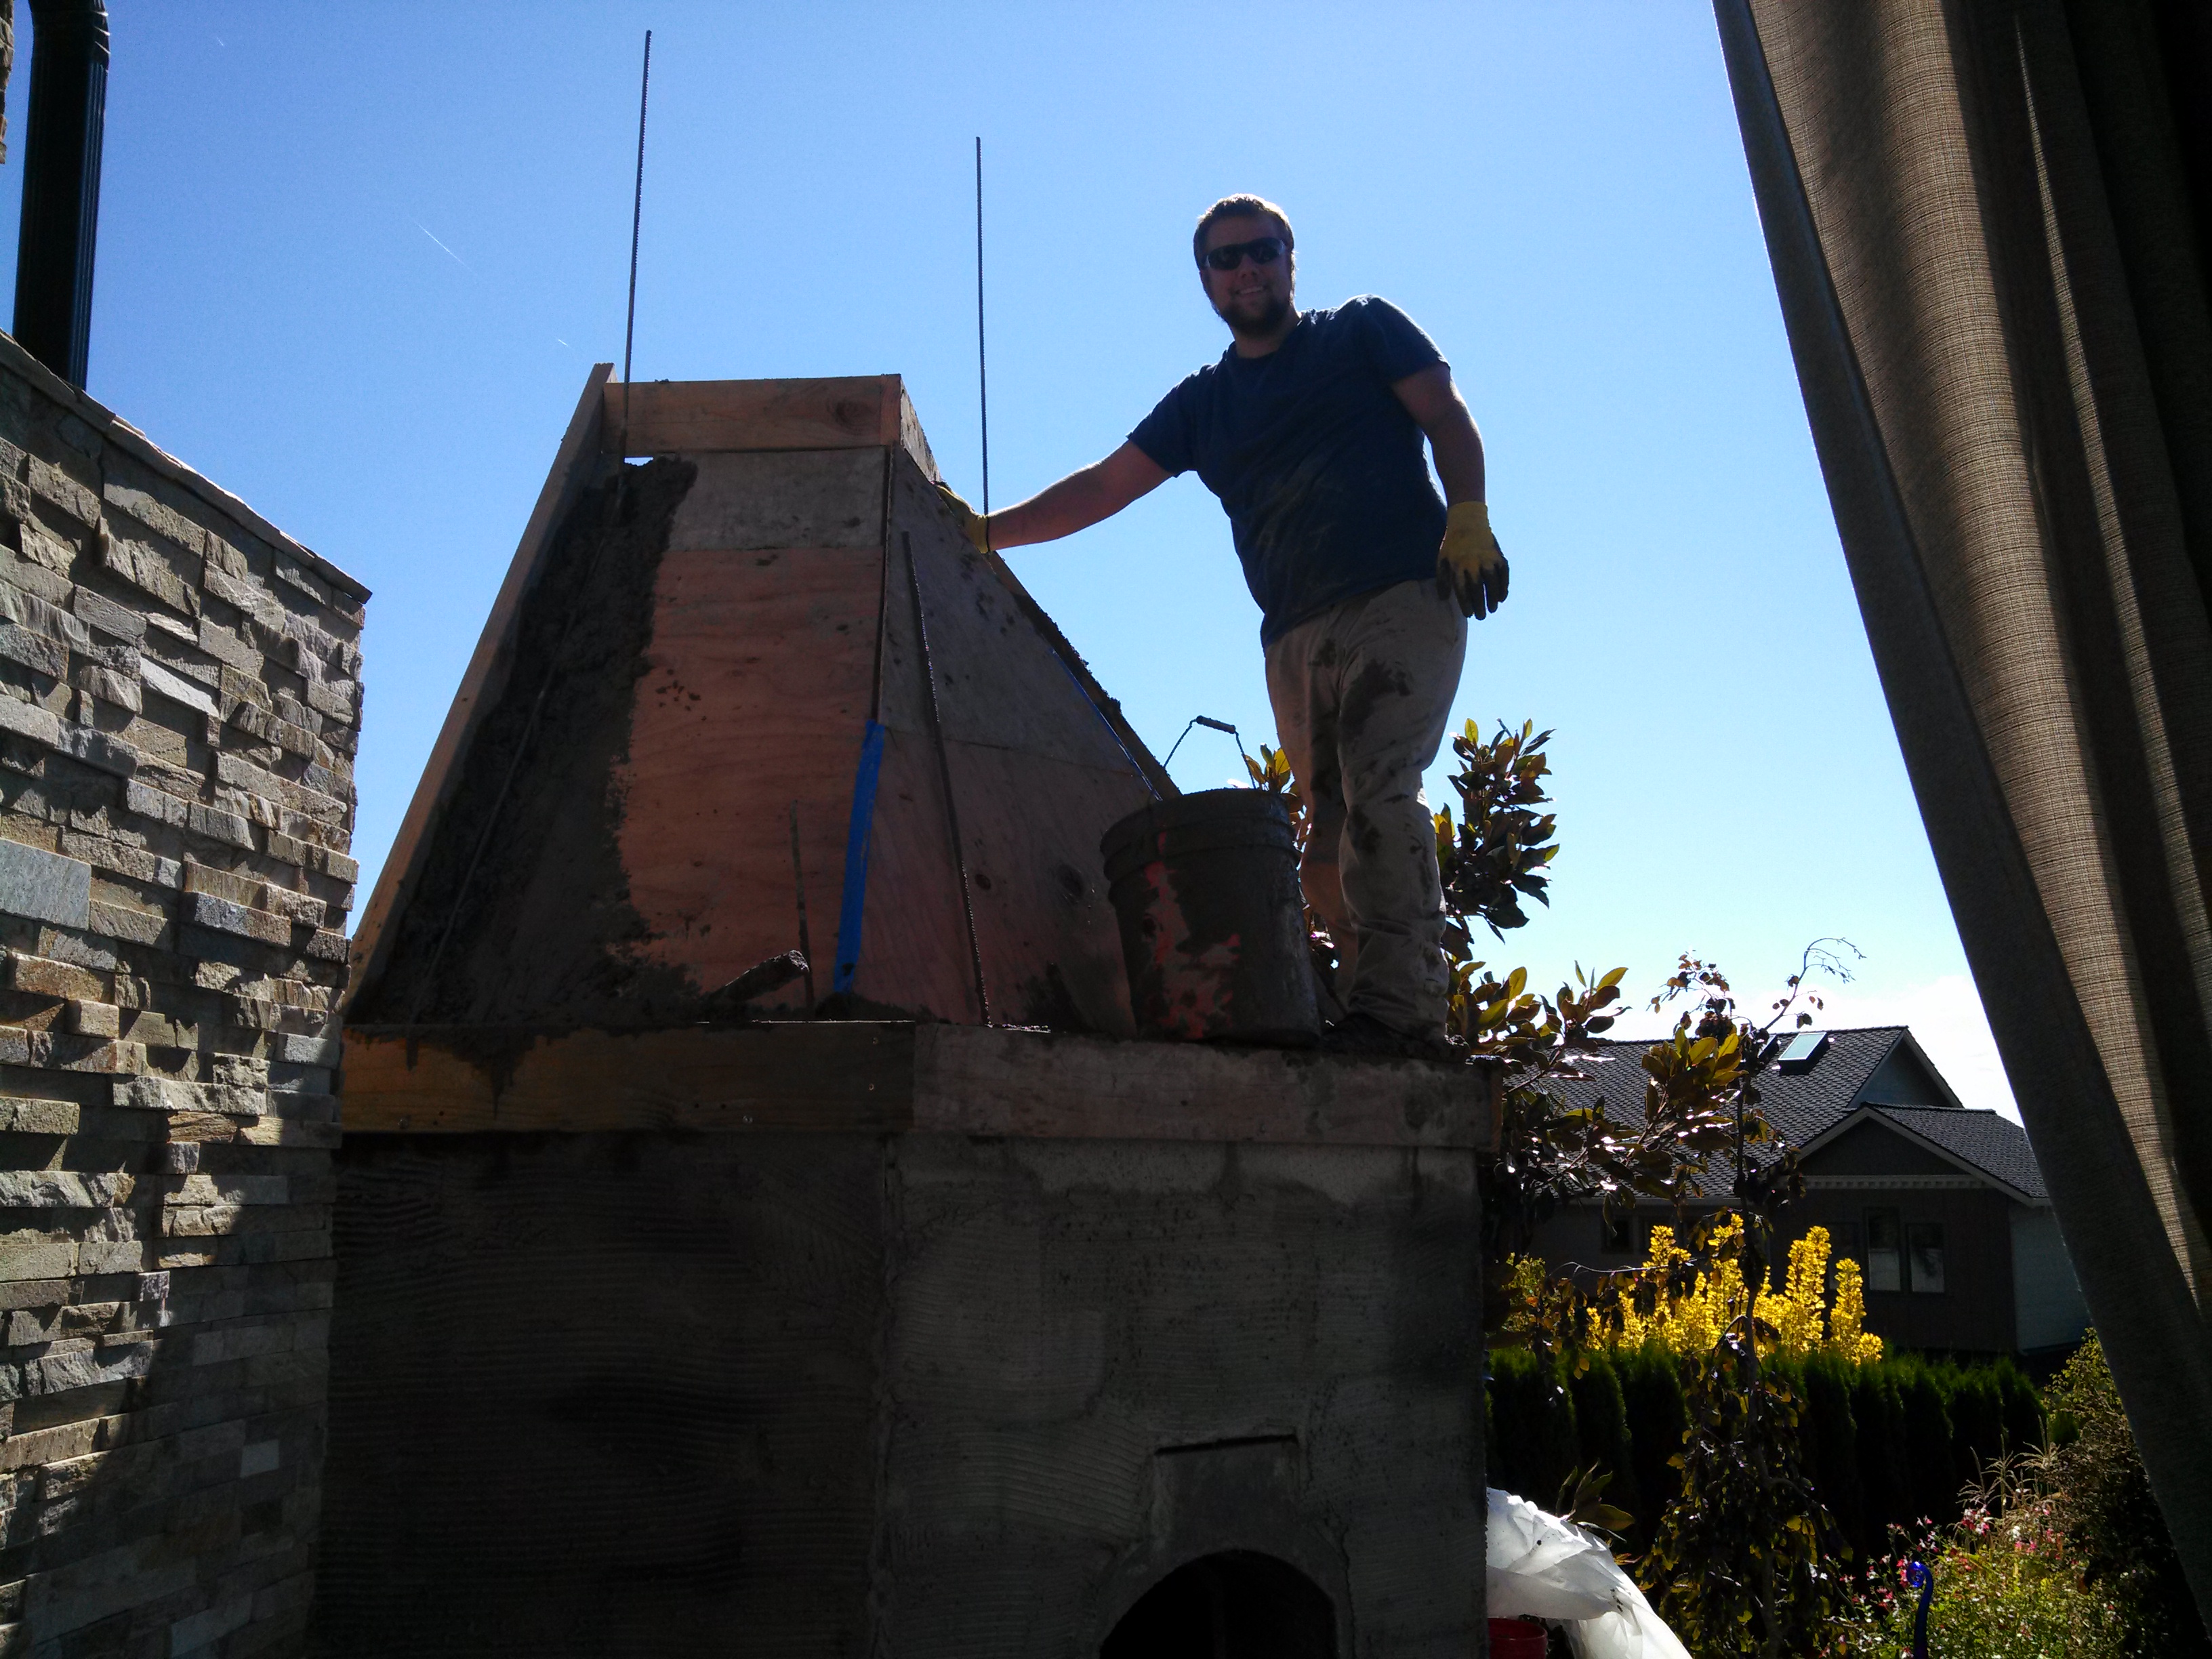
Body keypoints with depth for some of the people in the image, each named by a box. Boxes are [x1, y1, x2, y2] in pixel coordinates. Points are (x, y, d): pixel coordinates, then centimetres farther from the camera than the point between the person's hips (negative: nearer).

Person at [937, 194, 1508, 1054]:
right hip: (1295, 635, 5)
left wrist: (1467, 517, -11)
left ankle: (1396, 1006, -27)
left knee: (1379, 792, -21)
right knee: (1331, 824, -6)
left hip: (1402, 602, -5)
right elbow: (1103, 485, 21)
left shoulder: (1364, 329, 15)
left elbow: (1448, 420, 6)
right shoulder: (1202, 403, 23)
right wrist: (988, 531, 15)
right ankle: (1370, 1006, -7)